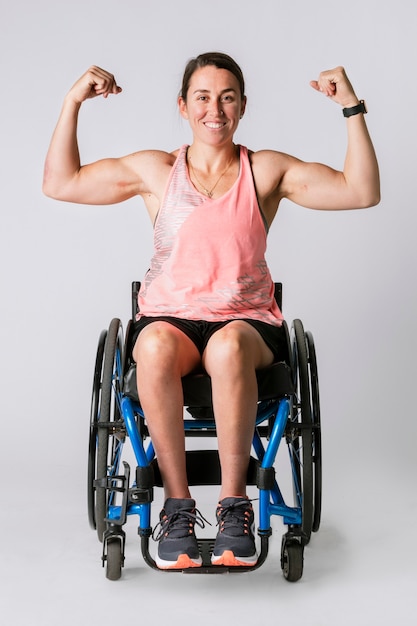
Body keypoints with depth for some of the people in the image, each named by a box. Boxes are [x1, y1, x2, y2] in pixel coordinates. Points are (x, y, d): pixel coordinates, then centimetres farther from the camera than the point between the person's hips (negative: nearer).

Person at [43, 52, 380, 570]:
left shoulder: (267, 171, 8)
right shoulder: (155, 170, 11)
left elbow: (362, 192, 1)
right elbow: (60, 183, 10)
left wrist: (352, 109, -5)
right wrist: (72, 103, 3)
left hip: (246, 322, -1)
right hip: (169, 317, 1)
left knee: (229, 347, -38)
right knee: (155, 346, -36)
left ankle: (234, 504, -24)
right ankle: (177, 505, -23)